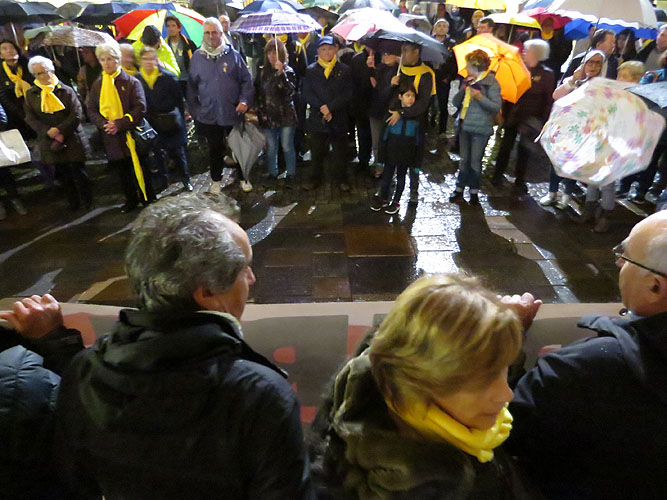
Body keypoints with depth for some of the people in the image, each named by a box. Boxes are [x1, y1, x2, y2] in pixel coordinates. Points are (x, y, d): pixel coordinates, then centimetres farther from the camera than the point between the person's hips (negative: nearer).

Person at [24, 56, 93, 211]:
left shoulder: (66, 90, -1)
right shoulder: (31, 94, 7)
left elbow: (77, 114, -8)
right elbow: (30, 118, 2)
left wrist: (59, 129, -16)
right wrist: (48, 131, -14)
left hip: (72, 140, -3)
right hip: (50, 142, 3)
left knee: (79, 173, 0)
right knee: (64, 175, 9)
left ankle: (87, 203, 15)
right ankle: (73, 203, 20)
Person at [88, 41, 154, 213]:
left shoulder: (131, 82, -4)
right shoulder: (97, 85, 8)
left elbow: (140, 109, -12)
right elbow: (92, 110, 8)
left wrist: (120, 123, -19)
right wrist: (104, 124, -12)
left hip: (132, 134, -4)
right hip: (111, 138, 4)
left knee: (140, 169, 4)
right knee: (122, 171, 13)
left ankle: (148, 199, 18)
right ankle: (131, 200, 27)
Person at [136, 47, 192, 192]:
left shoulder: (168, 77, -4)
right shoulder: (137, 80, 0)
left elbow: (178, 99, 0)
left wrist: (179, 118, -3)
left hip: (171, 124, -2)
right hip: (151, 125, 2)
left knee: (177, 152, 7)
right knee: (158, 153, 11)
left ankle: (185, 180, 22)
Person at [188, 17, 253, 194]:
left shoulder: (233, 54, -1)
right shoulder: (197, 57, 4)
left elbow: (246, 80, 2)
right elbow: (192, 86, 10)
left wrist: (245, 100, -12)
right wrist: (194, 110, 7)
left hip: (233, 112, -1)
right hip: (208, 115, 1)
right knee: (215, 148, 12)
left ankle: (243, 177, 29)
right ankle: (216, 179, 30)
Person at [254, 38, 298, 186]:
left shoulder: (288, 71, -3)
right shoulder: (263, 72, 9)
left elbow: (291, 91, -19)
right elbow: (257, 92, 12)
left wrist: (281, 73, -27)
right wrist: (260, 111, 3)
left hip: (285, 116, -3)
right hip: (268, 116, 3)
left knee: (287, 147, 3)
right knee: (271, 147, 8)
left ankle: (290, 175, 15)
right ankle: (272, 174, 22)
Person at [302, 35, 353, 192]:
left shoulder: (344, 70, 3)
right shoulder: (311, 70, 7)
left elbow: (347, 94, -5)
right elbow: (306, 93, -1)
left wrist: (330, 107, -16)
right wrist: (321, 108, -14)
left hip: (339, 119, -1)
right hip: (316, 118, 1)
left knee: (340, 150, 7)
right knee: (317, 151, 9)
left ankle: (341, 178, 22)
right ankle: (315, 178, 25)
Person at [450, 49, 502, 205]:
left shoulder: (491, 83, -7)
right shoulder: (469, 81, 12)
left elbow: (496, 106, -12)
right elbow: (456, 102, 7)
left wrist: (481, 97, -24)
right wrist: (463, 89, -9)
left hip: (480, 128, -6)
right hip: (465, 126, 6)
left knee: (475, 161, 1)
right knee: (464, 160, 11)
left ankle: (474, 191, 14)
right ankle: (459, 189, 18)